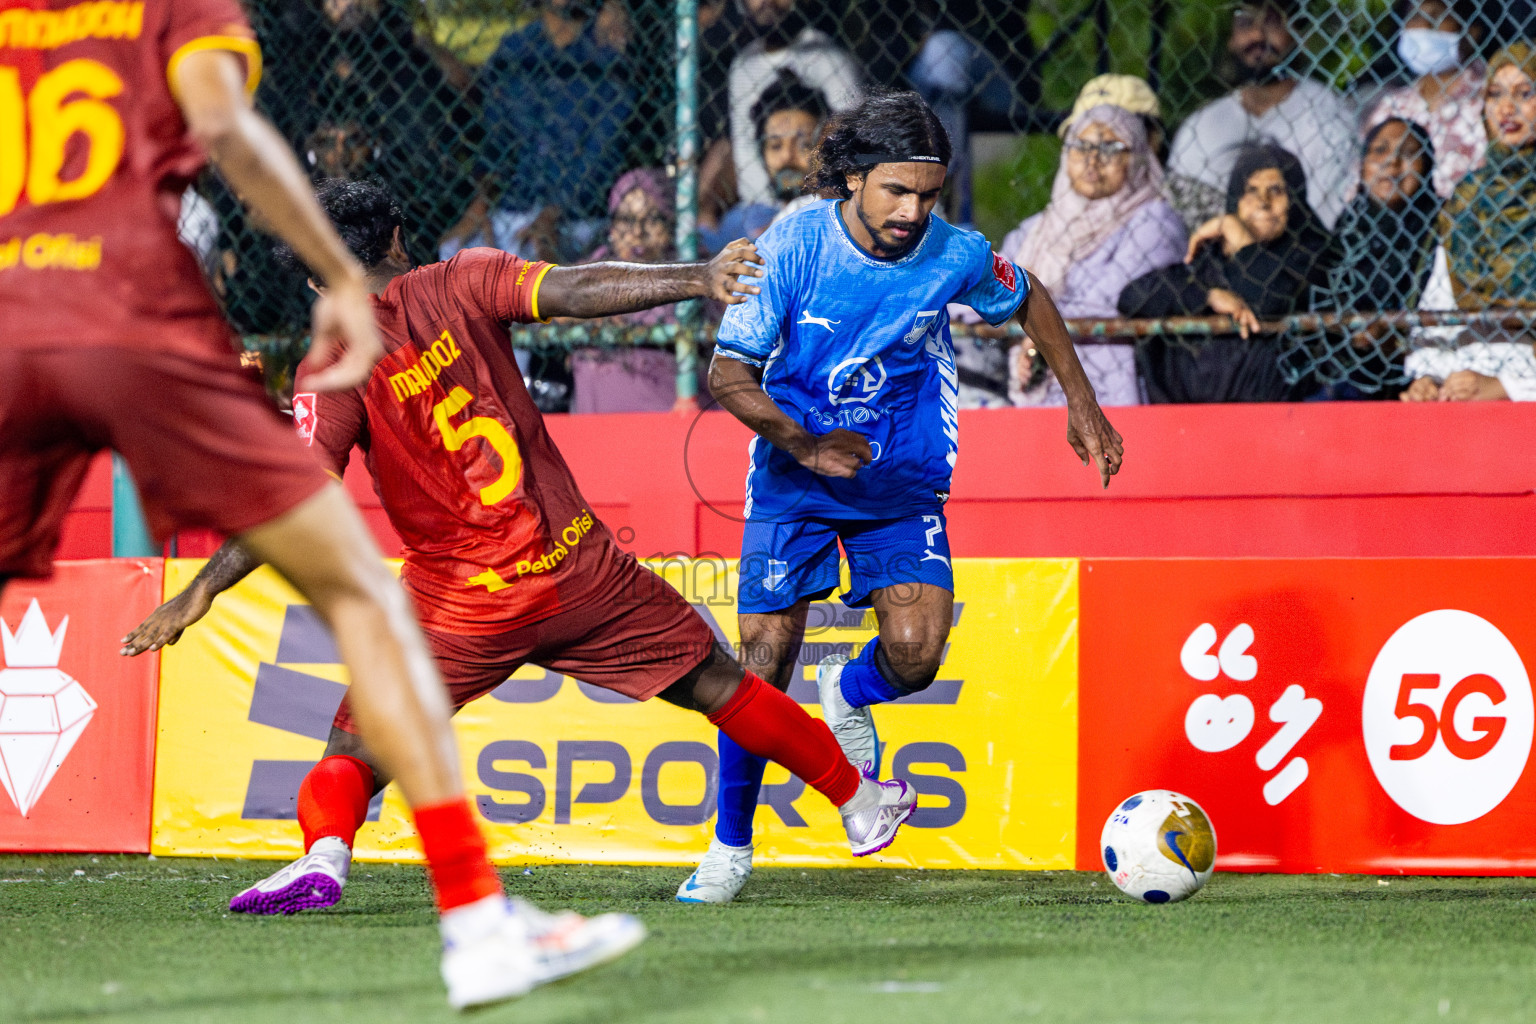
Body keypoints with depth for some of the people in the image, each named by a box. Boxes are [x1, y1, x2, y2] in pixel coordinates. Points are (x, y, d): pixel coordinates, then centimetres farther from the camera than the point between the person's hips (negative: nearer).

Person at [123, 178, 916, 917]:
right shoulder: (458, 284, -2)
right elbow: (571, 290, -17)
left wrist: (201, 592, -17)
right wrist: (697, 279, -21)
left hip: (464, 604, -2)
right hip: (577, 560, 2)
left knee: (358, 748, 6)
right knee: (714, 683, 17)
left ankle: (324, 850, -24)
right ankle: (857, 799, 29)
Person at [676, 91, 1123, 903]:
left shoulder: (954, 255, -12)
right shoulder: (791, 247, -19)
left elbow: (1025, 299, 11)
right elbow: (728, 373, -15)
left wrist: (1081, 403, 10)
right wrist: (801, 440, -29)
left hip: (902, 483, 1)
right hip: (793, 478, -1)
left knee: (915, 653, -17)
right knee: (765, 660, -6)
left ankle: (849, 694, 21)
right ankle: (730, 847, 13)